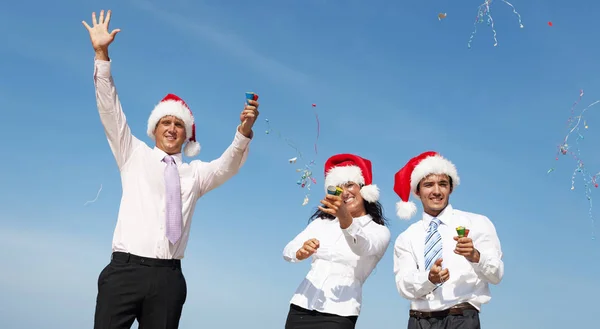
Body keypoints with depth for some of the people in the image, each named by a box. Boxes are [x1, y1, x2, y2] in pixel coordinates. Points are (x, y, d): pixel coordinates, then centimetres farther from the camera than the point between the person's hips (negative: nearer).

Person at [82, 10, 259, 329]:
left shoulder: (195, 173, 18)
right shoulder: (134, 155, 14)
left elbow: (228, 166, 1)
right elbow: (110, 110, 5)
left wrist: (244, 131, -18)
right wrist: (102, 54, -4)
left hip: (168, 278, 2)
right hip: (126, 270, -2)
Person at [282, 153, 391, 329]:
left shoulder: (379, 231, 3)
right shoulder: (322, 222, 12)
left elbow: (363, 248, -20)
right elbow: (288, 251, 0)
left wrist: (345, 218, -38)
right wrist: (300, 253, -23)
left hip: (338, 315, -3)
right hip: (301, 307, 3)